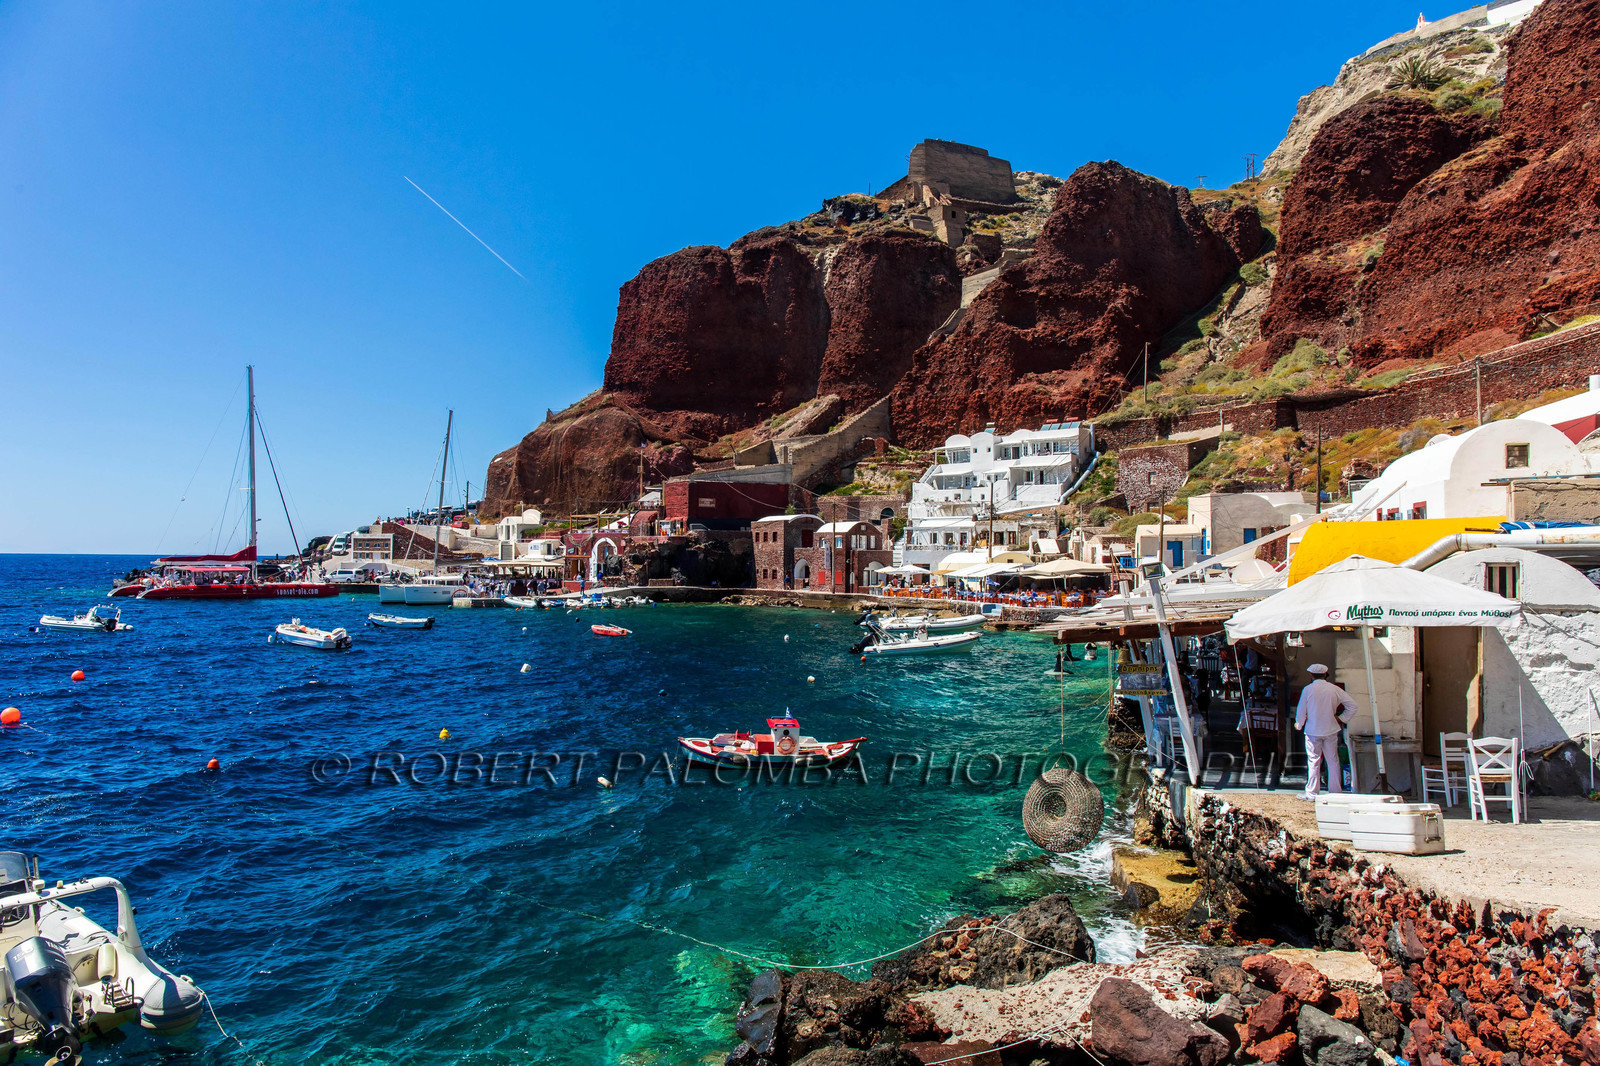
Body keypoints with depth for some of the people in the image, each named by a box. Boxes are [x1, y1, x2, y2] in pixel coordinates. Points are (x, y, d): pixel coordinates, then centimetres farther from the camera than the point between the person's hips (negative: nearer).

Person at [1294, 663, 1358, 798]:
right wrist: (1341, 719, 8)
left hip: (1313, 731, -2)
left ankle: (1312, 793, 8)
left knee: (1313, 762, 4)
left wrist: (1298, 725, 14)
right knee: (1333, 761, 11)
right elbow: (1352, 706, -1)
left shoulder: (1307, 690, -8)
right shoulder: (1334, 689, -1)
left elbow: (1301, 711, -4)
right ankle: (1336, 792, 16)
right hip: (1331, 730, 2)